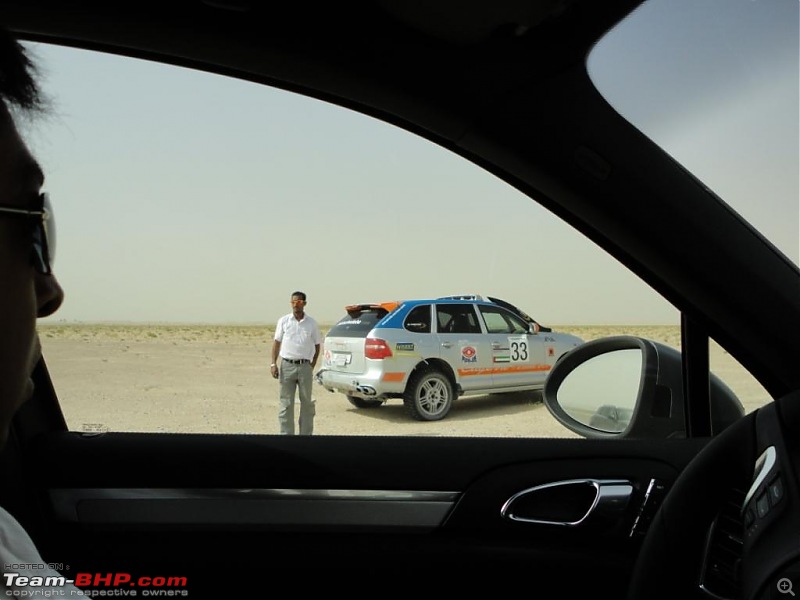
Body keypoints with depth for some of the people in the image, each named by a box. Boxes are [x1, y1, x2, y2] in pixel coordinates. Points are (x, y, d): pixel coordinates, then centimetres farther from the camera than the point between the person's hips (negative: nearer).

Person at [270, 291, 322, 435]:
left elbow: (317, 345, 10)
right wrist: (273, 364, -2)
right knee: (286, 403, 3)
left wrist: (312, 365, 2)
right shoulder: (283, 321, 4)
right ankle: (286, 433, 10)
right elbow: (277, 342, 6)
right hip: (287, 365, 0)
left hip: (305, 366, 0)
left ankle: (306, 433, 16)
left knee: (306, 402, 6)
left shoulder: (312, 323, 4)